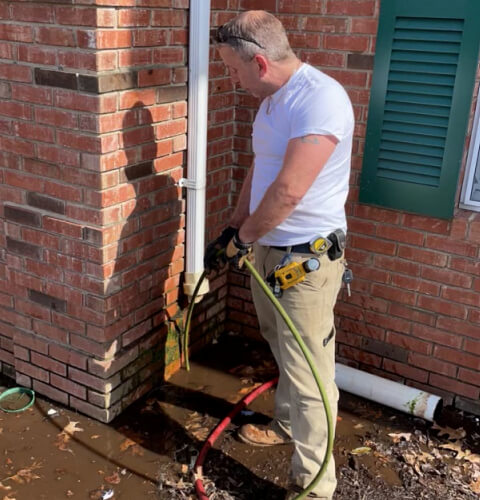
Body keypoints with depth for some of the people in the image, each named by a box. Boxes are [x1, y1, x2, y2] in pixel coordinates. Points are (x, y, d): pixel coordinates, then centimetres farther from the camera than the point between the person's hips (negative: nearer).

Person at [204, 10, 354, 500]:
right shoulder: (272, 98, 8)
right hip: (268, 248, 9)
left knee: (308, 372, -2)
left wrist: (240, 240, -14)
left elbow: (288, 192, -27)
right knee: (283, 350, 25)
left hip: (307, 257, -9)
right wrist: (232, 231, 13)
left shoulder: (320, 98, -23)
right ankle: (286, 424, 47)